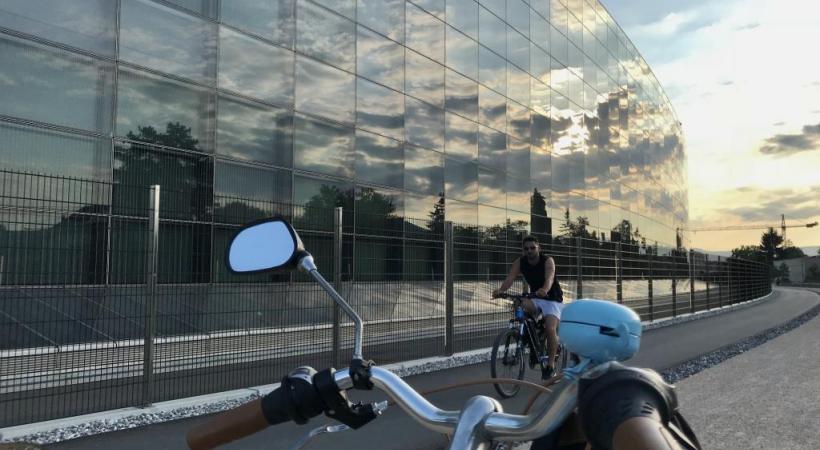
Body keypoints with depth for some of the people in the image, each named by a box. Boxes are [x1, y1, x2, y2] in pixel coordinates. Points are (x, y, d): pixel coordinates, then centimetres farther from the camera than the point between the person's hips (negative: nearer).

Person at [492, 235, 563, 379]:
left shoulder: (547, 261, -20)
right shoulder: (519, 262, -10)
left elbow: (550, 278, -38)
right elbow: (510, 279, -24)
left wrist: (544, 290, -61)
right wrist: (500, 290, -45)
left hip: (552, 299, -4)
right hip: (535, 298, 4)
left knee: (550, 328, -23)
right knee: (521, 306, -29)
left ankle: (551, 364, -6)